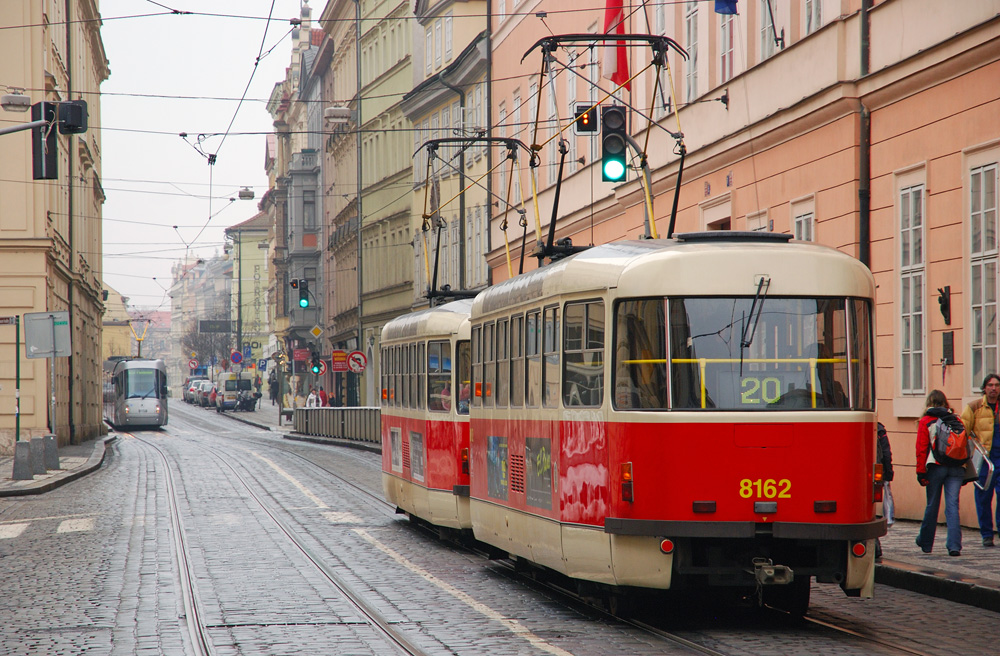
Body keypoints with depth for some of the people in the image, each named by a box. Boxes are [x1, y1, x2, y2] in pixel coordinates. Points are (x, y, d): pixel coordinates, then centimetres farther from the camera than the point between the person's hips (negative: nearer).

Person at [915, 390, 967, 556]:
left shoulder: (925, 422, 1)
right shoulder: (956, 421, 10)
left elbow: (921, 449, -4)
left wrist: (921, 472, -2)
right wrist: (964, 471, 15)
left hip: (935, 467, -2)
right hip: (957, 468, 2)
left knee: (932, 506, 9)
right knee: (952, 505, -3)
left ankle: (925, 543, 23)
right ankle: (954, 545, -14)